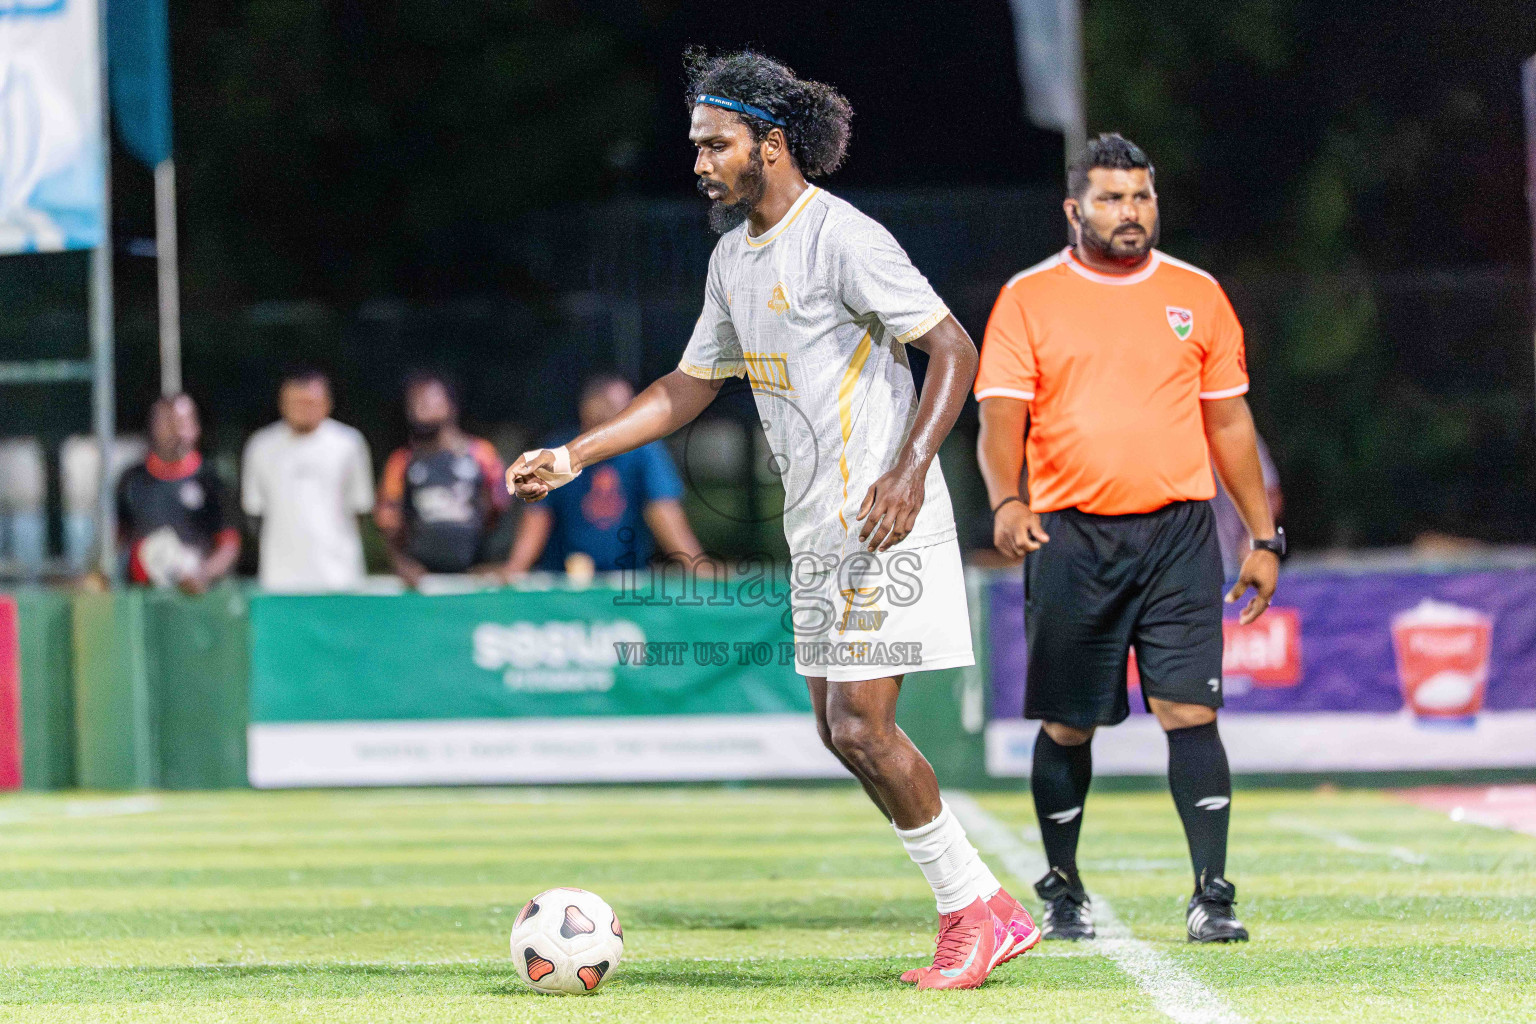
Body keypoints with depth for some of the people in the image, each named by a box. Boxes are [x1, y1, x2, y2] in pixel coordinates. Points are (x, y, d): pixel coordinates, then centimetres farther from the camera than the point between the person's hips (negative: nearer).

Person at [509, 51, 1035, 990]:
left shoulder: (843, 239, -14)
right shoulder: (735, 254, 14)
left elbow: (954, 350, -17)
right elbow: (693, 385, 23)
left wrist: (907, 472, -27)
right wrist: (573, 456, 17)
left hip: (882, 524, -10)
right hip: (818, 528, 10)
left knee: (863, 728, -13)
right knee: (842, 730, 8)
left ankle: (974, 914, -1)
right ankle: (989, 910, 14)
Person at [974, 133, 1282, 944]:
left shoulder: (1195, 294, 10)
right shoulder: (1029, 299, 4)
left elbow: (1229, 421, 14)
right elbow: (1000, 417, -1)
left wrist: (1263, 536, 10)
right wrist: (1007, 501, -20)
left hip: (1178, 534, 1)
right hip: (1069, 535, -1)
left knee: (1189, 710, -10)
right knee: (1068, 725, 5)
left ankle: (1212, 894, -10)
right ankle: (1062, 890, 22)